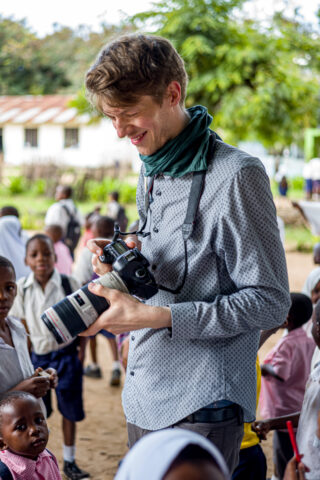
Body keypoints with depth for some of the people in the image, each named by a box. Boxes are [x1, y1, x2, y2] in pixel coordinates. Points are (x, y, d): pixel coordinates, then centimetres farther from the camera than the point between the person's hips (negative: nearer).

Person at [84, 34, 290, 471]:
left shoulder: (235, 175, -15)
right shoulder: (152, 172, 12)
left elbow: (270, 301, -16)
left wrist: (158, 317, -22)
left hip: (199, 406, -8)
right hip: (143, 399, 8)